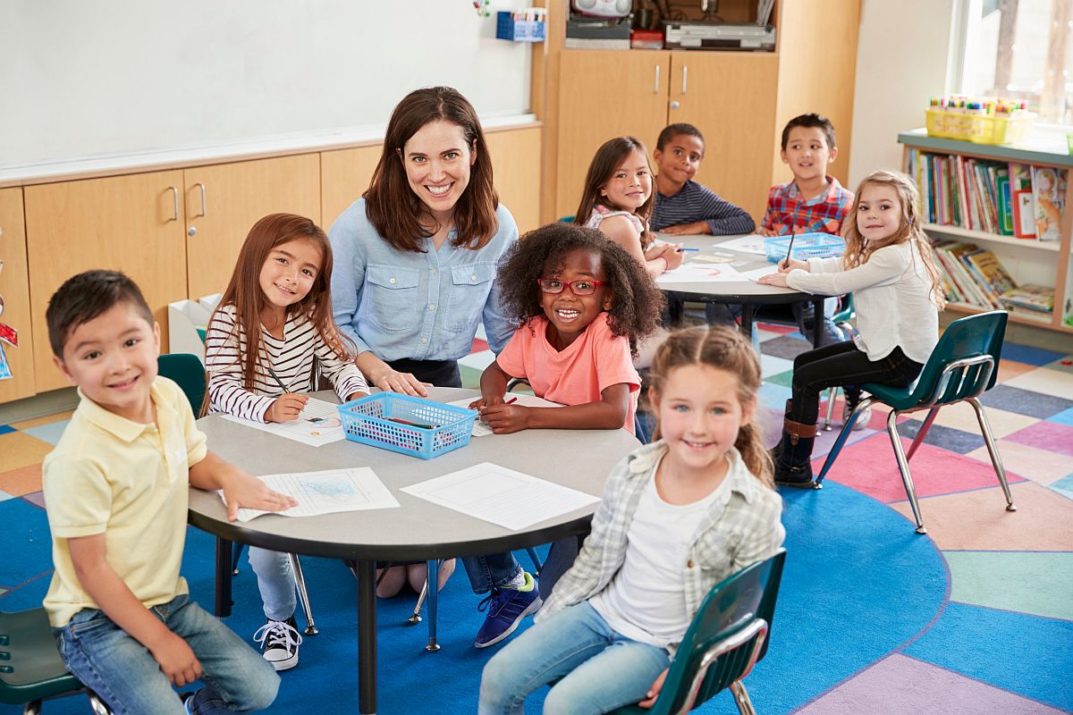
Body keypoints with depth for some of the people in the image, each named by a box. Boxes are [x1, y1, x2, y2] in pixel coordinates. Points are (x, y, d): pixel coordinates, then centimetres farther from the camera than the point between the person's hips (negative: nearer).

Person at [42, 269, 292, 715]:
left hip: (166, 599, 7)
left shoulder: (169, 397, -6)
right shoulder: (79, 459, -26)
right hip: (99, 618, -6)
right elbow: (91, 568, -19)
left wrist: (230, 477, -7)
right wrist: (161, 640, -15)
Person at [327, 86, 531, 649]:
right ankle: (506, 580, -4)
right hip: (364, 384, -2)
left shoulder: (496, 229, -7)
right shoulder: (361, 225, -16)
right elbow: (332, 321, -5)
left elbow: (505, 327, 7)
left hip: (441, 381, 2)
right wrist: (380, 372, -20)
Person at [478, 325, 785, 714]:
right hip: (603, 610, 5)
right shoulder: (630, 474, -9)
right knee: (499, 676, -3)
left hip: (665, 644, -5)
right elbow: (595, 558, 6)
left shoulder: (756, 512, -21)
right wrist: (545, 622, 8)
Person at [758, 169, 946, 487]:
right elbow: (845, 264, 25)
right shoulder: (878, 249, 8)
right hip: (883, 344, 11)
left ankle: (796, 467, -4)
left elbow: (838, 284, -21)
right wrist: (805, 266, 10)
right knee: (803, 362, 15)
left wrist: (791, 278, -8)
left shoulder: (895, 257, -23)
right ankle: (788, 449, 20)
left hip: (901, 359, -11)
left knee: (807, 378, -13)